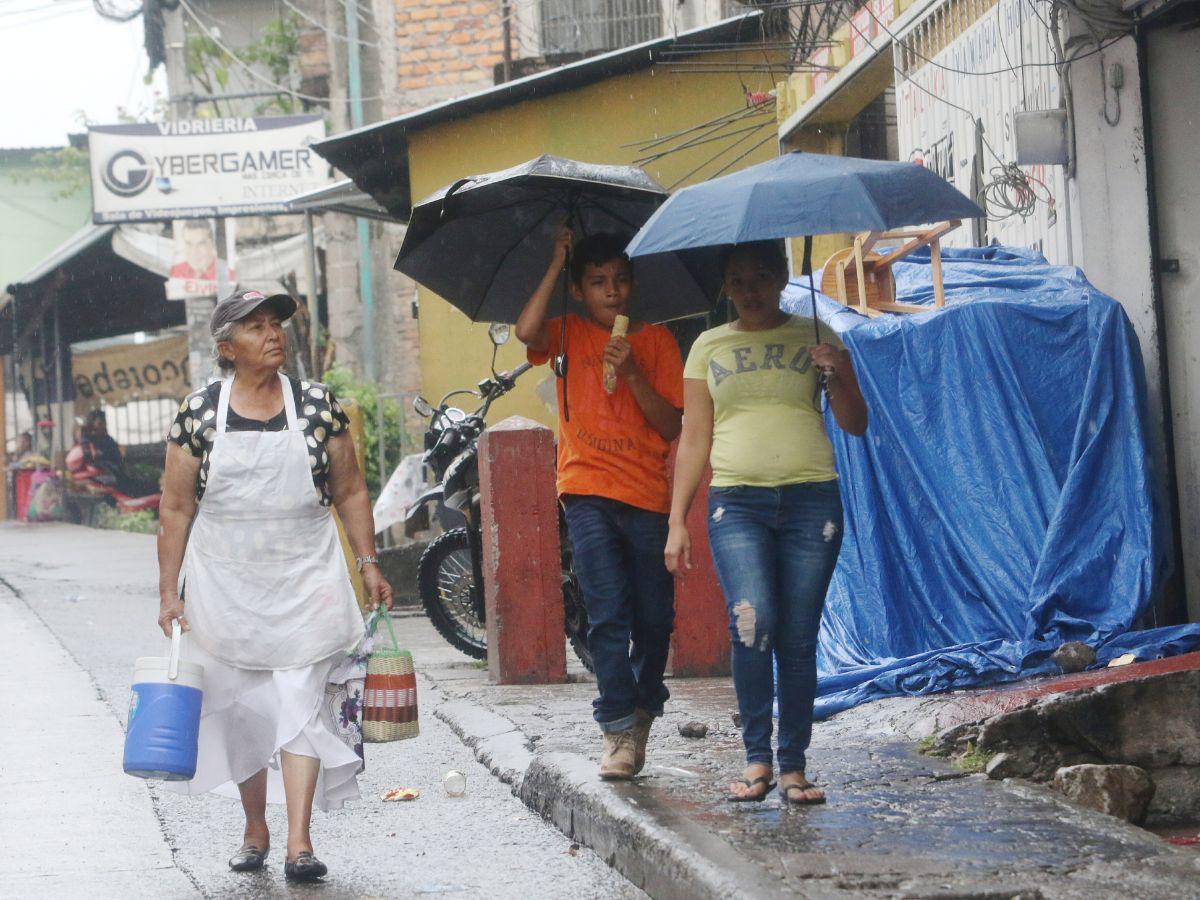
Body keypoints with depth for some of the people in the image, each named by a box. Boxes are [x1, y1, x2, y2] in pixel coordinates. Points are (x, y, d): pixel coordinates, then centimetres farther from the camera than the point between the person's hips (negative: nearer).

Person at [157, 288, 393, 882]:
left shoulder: (317, 405, 1)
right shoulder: (199, 413, -1)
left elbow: (349, 491, 9)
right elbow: (176, 508, 3)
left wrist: (368, 563, 4)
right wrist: (168, 590, 1)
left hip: (305, 582, -1)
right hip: (224, 583, 1)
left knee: (300, 702, -9)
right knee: (241, 708, 7)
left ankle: (299, 844, -12)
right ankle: (255, 831, 23)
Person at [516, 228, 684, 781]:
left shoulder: (656, 341, 9)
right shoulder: (570, 335, 8)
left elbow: (671, 426, 1)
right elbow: (527, 331, -16)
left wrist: (632, 373, -13)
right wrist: (556, 262, -9)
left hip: (648, 496, 2)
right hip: (589, 492, -1)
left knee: (654, 620, 5)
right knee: (607, 614, -12)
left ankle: (643, 712, 28)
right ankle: (619, 732, -11)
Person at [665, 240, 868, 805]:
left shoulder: (814, 339, 11)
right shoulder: (709, 348, 14)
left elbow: (856, 425, 9)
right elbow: (693, 439, 14)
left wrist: (837, 375, -11)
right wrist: (677, 521, 7)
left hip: (810, 500, 0)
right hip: (737, 503, 0)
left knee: (798, 639, -2)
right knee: (752, 621, -19)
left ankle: (792, 766, 5)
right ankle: (757, 759, -10)